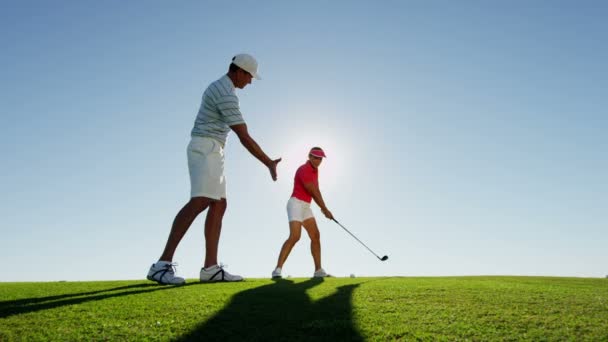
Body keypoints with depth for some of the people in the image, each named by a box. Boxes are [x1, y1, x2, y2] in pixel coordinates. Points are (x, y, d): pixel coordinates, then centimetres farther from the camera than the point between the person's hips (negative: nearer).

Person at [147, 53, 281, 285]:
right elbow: (244, 137, -18)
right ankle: (162, 264, -29)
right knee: (199, 202, -25)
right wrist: (269, 163, -11)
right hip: (207, 149, -11)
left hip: (209, 152, 11)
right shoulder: (226, 95, -14)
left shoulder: (217, 87, 21)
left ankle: (211, 268, -4)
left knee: (219, 206, 1)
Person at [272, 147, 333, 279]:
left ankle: (318, 270, 10)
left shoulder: (315, 170, 15)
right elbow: (314, 192, -14)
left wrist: (323, 208, -1)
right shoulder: (304, 170, -16)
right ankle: (277, 270, -22)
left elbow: (316, 191, 13)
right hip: (296, 204, -10)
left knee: (316, 236, 4)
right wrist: (325, 209, -5)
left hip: (305, 206, 10)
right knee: (295, 236, -23)